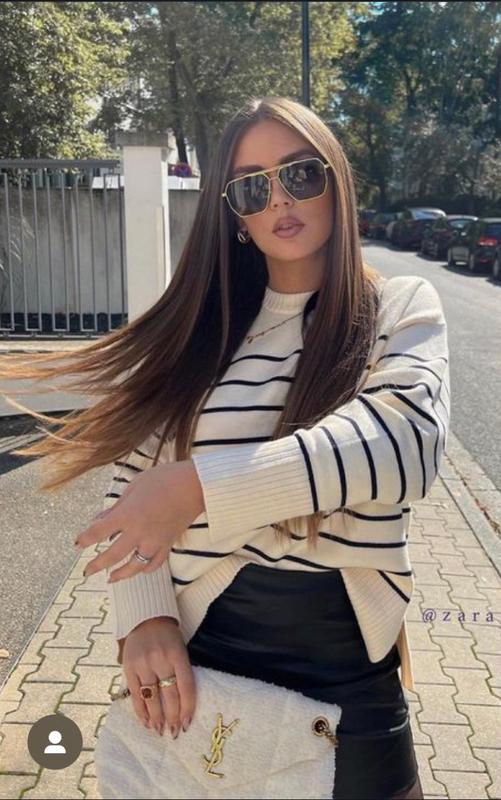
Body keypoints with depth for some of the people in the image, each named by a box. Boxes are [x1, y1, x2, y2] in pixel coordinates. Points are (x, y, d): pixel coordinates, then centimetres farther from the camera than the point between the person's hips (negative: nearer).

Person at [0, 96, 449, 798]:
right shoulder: (202, 326, 5)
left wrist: (197, 485, -29)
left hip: (349, 663, -1)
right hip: (197, 649, 2)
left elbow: (409, 436, -23)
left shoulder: (400, 309, -3)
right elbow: (132, 473, 2)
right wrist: (144, 616, -13)